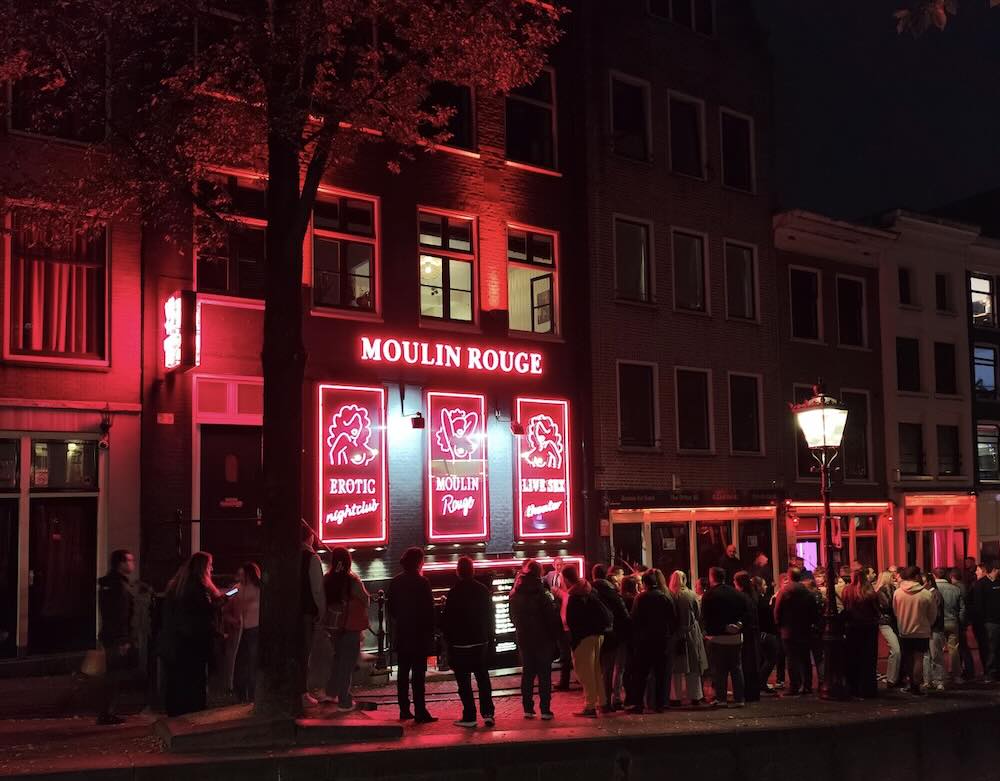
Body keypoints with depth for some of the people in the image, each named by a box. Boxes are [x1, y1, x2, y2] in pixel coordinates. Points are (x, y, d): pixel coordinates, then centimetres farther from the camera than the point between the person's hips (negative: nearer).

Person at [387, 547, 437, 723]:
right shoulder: (422, 582, -12)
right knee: (418, 674, -3)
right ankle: (420, 712, -4)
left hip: (401, 635, 5)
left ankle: (404, 710, 14)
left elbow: (391, 608, 8)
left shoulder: (395, 582, 4)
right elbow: (429, 610, -10)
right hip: (419, 635, -5)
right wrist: (430, 633, -2)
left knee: (403, 673, 11)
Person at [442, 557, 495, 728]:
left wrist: (448, 637, 3)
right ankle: (488, 713, 8)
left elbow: (447, 619, -10)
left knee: (464, 681, 2)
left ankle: (469, 717, 2)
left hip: (460, 643, -4)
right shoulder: (483, 590, 0)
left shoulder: (455, 592, -14)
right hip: (481, 642, 5)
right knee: (483, 677, 13)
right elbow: (490, 616, 6)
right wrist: (490, 637, 14)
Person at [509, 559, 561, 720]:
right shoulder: (541, 592, -15)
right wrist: (556, 634, -5)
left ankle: (528, 708, 13)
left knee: (527, 673, 12)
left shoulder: (515, 593, 3)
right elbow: (553, 615, -15)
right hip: (542, 638, -5)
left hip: (524, 639, 5)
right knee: (544, 674, 1)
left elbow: (513, 617, 12)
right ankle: (545, 709, -1)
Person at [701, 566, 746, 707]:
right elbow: (744, 612, 5)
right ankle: (739, 698, 10)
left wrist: (708, 632, -1)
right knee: (736, 668, 10)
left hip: (717, 637, -4)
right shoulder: (736, 593, 5)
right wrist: (738, 625, 3)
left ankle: (720, 698, 4)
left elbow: (705, 616, -10)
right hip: (736, 637, 4)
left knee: (719, 669, 4)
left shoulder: (709, 595, -10)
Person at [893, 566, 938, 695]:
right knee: (918, 659, 5)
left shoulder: (897, 593, -8)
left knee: (908, 659, 16)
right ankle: (916, 686, 5)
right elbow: (933, 614, -4)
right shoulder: (927, 594, -15)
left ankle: (912, 684, 24)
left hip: (904, 632, 3)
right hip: (922, 632, -3)